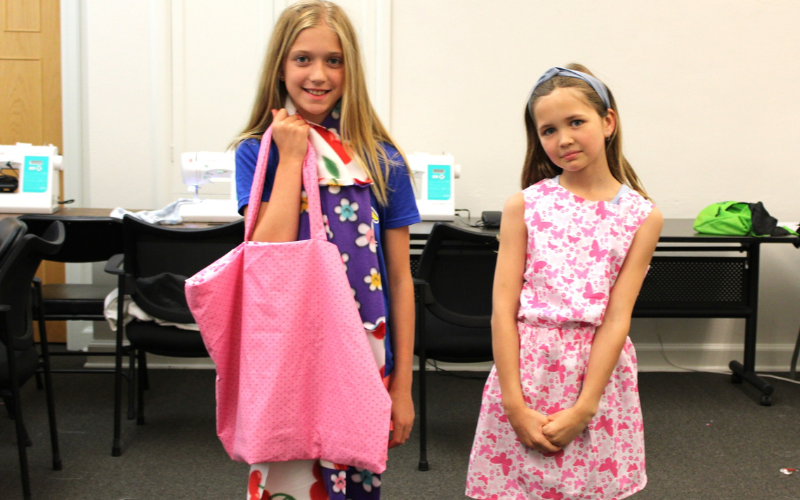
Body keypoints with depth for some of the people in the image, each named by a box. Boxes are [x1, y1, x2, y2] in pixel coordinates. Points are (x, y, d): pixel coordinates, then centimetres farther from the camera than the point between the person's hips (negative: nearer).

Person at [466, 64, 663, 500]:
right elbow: (503, 308, -5)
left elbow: (617, 318, -5)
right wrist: (514, 405, -11)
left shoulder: (641, 216, 0)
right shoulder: (524, 206, -1)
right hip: (525, 370, 0)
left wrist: (582, 409, -11)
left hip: (599, 372, 1)